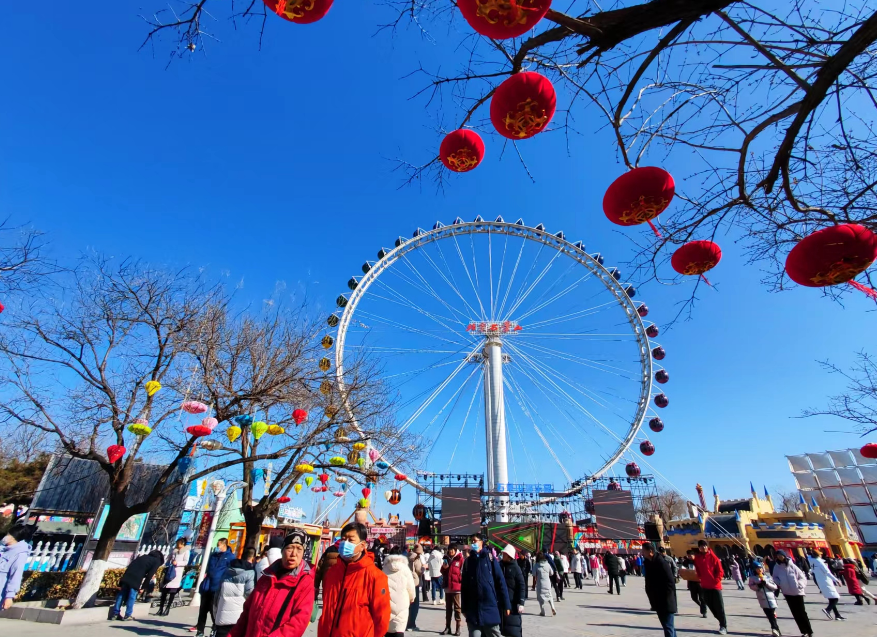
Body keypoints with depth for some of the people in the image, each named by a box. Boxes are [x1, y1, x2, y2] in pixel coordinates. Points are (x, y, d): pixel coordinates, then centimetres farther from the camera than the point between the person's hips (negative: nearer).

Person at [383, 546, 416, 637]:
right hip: (401, 605, -2)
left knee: (388, 629, 19)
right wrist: (412, 598, 21)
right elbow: (411, 587, 1)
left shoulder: (385, 569, 1)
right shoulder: (405, 569, -3)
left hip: (386, 605, 3)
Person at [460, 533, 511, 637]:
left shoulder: (490, 558, -3)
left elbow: (500, 581, -4)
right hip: (473, 609, 2)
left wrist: (506, 604, -6)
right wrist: (464, 608, 6)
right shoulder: (468, 561, 4)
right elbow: (464, 586, 6)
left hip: (490, 607, -2)